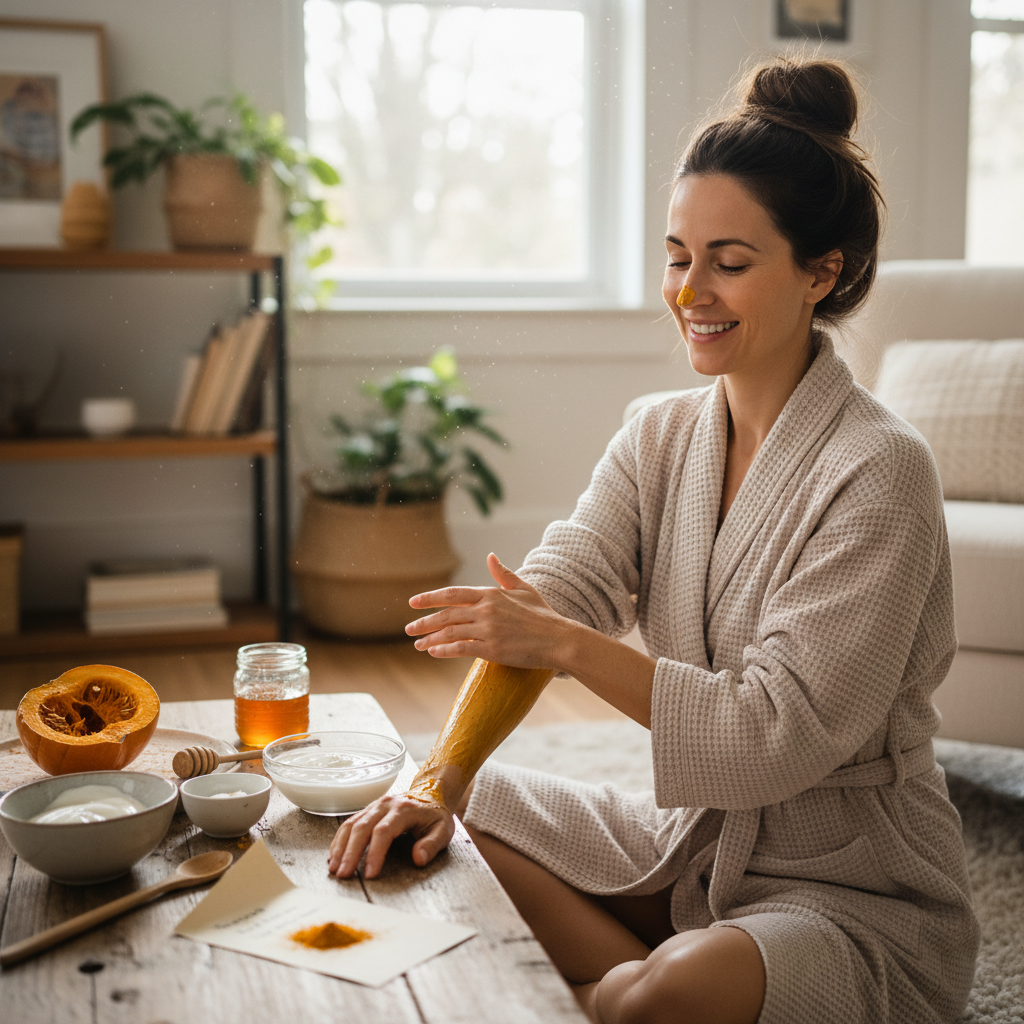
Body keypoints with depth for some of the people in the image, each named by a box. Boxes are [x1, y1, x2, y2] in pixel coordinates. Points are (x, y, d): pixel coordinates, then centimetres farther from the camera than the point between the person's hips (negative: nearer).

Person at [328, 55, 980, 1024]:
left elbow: (784, 733, -23)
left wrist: (566, 643, -26)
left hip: (857, 887, -7)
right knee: (452, 824, -3)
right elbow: (545, 598, -9)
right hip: (690, 838, 7)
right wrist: (440, 778, -24)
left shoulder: (876, 471, -19)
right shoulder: (658, 437, 2)